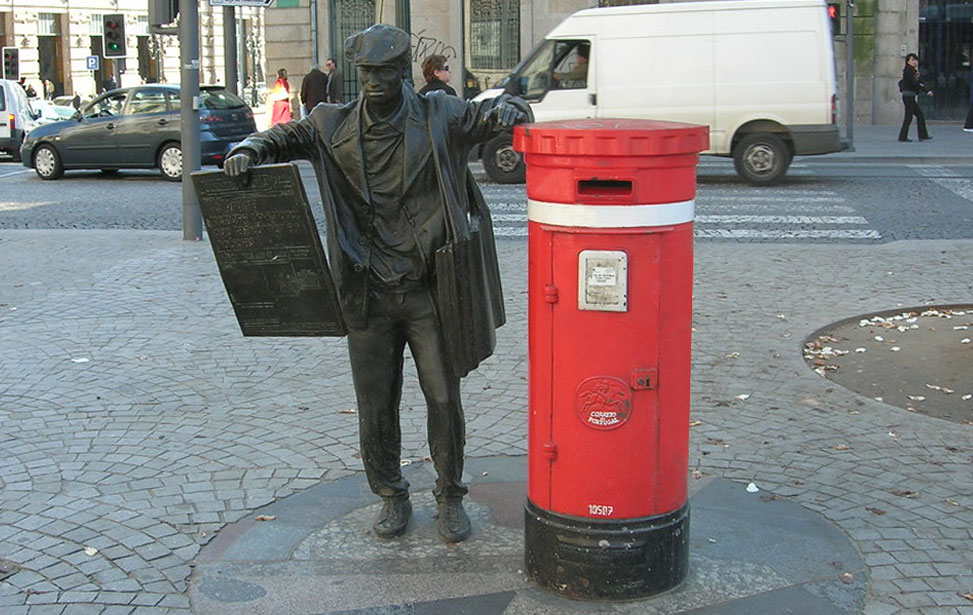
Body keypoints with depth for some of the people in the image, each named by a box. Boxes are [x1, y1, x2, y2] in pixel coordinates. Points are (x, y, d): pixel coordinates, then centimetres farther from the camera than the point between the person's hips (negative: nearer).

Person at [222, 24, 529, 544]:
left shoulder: (438, 119, 0)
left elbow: (487, 115, 4)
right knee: (375, 406, 10)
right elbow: (284, 137, 15)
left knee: (443, 399, 5)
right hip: (368, 296, 2)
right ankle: (391, 498, 29)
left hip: (429, 291, -1)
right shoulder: (334, 126, 6)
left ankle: (450, 498, 24)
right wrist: (248, 151, -6)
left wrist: (506, 107, -21)